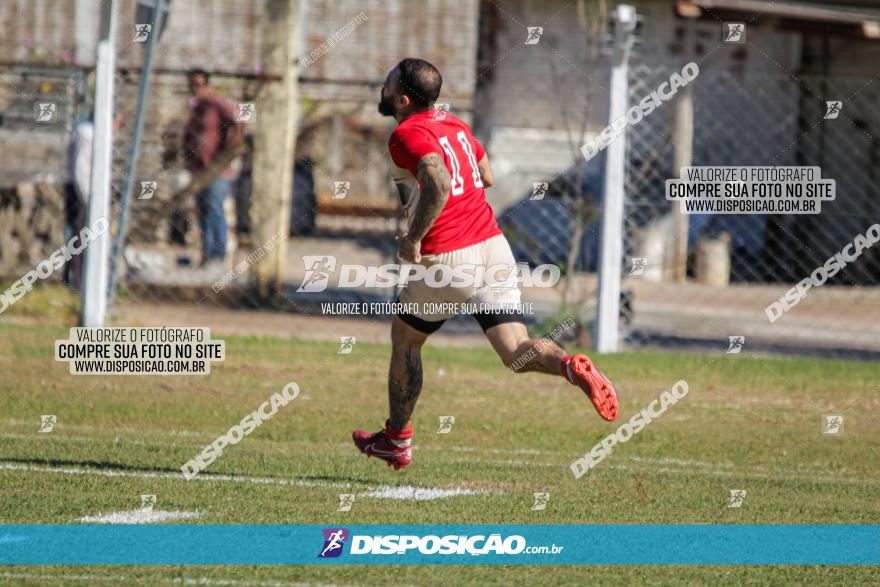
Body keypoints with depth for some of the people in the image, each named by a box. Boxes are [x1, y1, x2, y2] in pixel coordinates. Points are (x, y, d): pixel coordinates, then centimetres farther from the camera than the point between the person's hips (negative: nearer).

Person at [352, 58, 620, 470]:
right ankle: (571, 368, -30)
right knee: (517, 353, 1)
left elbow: (439, 184, -30)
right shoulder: (453, 124, 14)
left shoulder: (407, 135, -12)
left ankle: (396, 441, 29)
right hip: (493, 247, 6)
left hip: (446, 260, -6)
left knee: (405, 338, 19)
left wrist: (413, 238, -20)